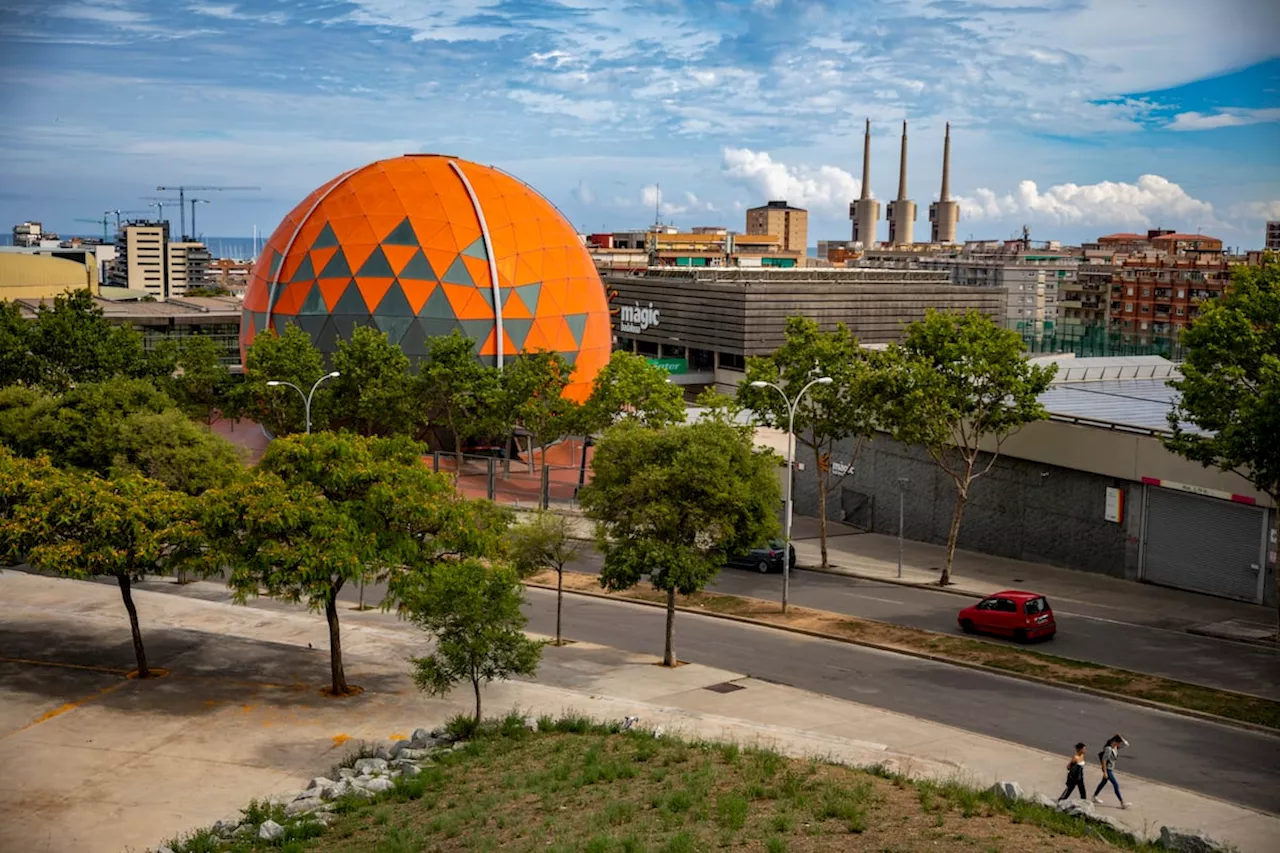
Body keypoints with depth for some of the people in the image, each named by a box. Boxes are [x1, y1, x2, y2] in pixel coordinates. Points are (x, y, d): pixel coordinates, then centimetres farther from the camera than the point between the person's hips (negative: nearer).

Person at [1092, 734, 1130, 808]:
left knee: (1104, 782, 22)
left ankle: (1094, 797, 38)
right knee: (1116, 785, -9)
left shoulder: (1116, 746, -4)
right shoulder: (1108, 749, -28)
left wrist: (1121, 738, -17)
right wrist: (1105, 772, -22)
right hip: (1107, 769, -10)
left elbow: (1126, 744, -2)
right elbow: (1104, 760, -25)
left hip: (1111, 768, 10)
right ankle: (1122, 803, -6)